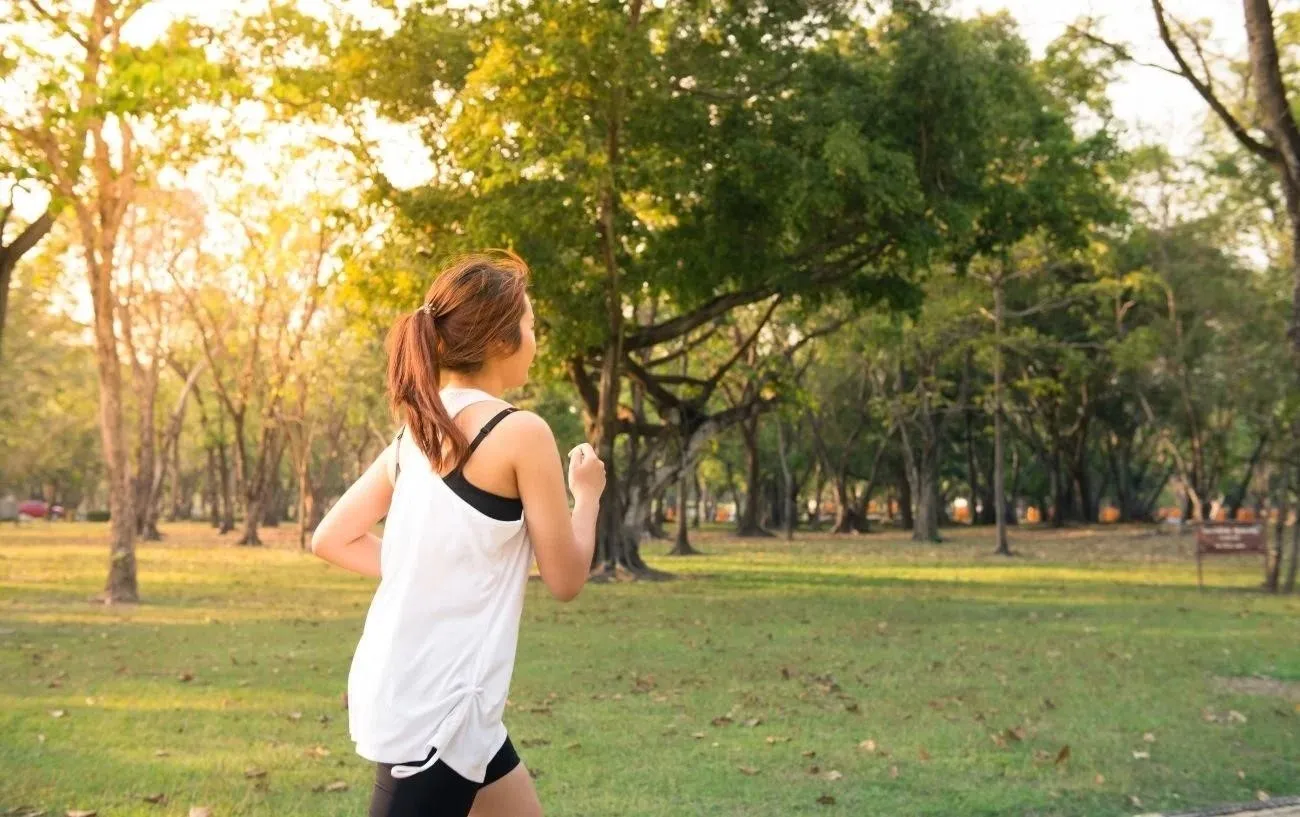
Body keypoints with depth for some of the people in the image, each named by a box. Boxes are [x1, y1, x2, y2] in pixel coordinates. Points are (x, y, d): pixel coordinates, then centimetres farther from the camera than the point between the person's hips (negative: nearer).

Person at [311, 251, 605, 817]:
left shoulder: (417, 431, 8)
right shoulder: (521, 432, -14)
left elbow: (330, 540, 12)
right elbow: (565, 578, -7)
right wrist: (588, 494, 9)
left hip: (404, 687, 9)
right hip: (436, 705, -9)